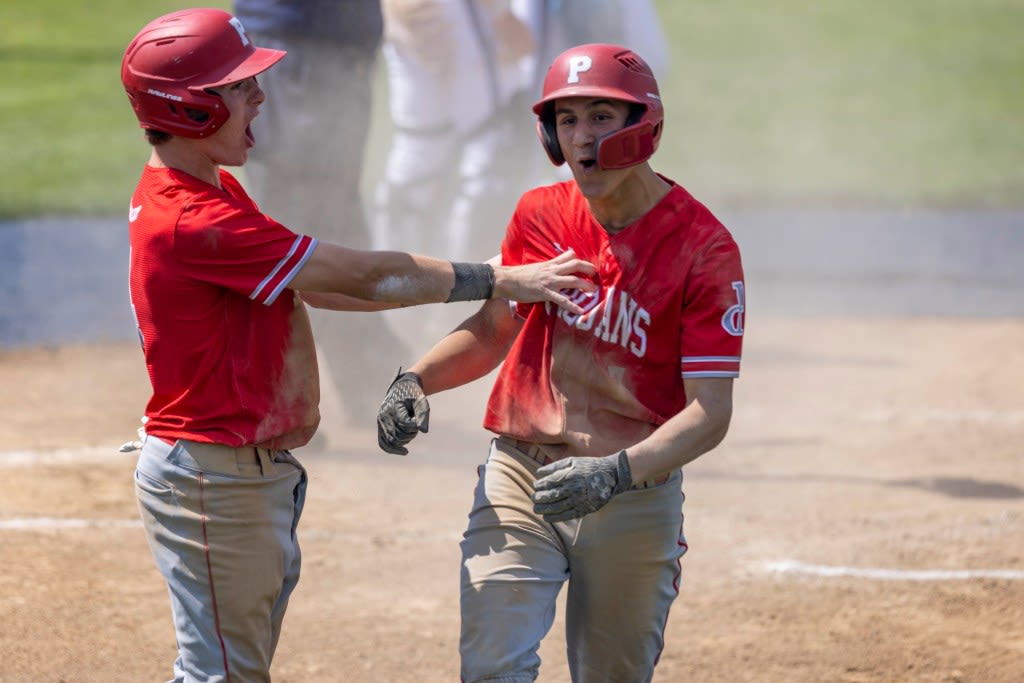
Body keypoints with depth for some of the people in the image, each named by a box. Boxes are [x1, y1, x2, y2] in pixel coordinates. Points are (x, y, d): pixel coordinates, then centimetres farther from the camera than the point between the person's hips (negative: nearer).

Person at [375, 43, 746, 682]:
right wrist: (416, 380, -1)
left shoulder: (703, 247, -13)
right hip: (519, 479, 3)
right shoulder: (540, 215, 1)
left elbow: (710, 413, -17)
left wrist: (618, 473, -33)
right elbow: (497, 325, 17)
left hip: (638, 495, -3)